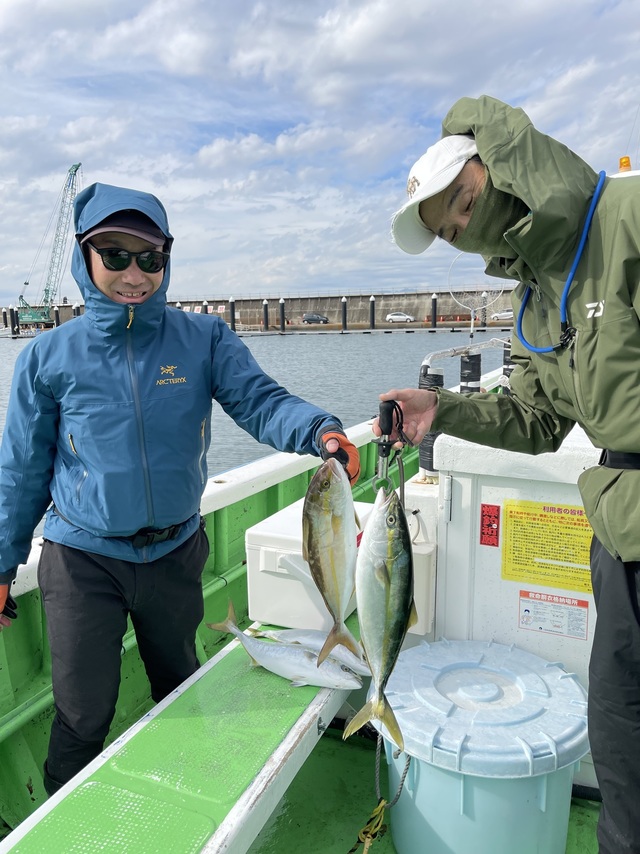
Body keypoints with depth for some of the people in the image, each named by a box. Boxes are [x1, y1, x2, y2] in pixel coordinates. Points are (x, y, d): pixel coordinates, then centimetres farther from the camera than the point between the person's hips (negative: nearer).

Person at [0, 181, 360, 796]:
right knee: (83, 716, 10)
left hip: (175, 550, 2)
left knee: (182, 694, 23)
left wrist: (318, 431, -40)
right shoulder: (50, 356, -6)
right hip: (82, 558, -1)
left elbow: (259, 401, -18)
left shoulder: (203, 340, -6)